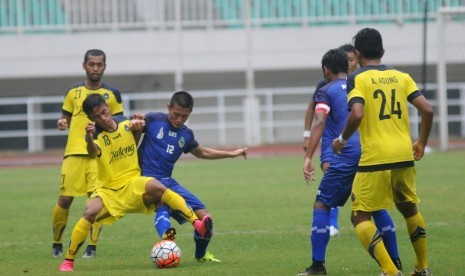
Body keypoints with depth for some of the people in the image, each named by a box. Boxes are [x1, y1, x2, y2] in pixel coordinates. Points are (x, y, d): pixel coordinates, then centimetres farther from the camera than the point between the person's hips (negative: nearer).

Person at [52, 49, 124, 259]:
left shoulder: (112, 94, 5)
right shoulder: (73, 92, 9)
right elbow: (65, 119, 16)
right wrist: (62, 123, -7)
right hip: (74, 153, 1)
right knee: (65, 199, 0)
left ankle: (92, 246, 1)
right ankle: (57, 243, 18)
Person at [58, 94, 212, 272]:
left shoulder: (126, 123, 0)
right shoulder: (96, 135, -11)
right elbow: (93, 152, -36)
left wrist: (138, 124, -1)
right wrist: (89, 139, -60)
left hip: (133, 184, 1)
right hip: (108, 190, -1)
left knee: (154, 186, -32)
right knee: (90, 212, -29)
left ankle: (197, 223, -38)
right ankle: (68, 261, -14)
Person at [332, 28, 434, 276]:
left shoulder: (356, 79, -3)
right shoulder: (401, 77, 10)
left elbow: (357, 114, -18)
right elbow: (427, 109, 2)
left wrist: (342, 140, -2)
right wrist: (422, 143, 16)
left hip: (374, 160, -5)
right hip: (404, 156, 5)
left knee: (360, 216, 2)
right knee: (410, 209, 25)